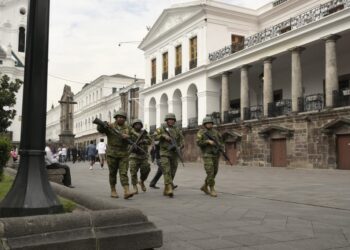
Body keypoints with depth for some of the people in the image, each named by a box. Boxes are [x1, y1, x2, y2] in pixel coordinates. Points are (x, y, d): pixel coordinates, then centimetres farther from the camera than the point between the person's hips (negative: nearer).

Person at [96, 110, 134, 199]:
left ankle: (127, 192, -17)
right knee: (112, 173, 7)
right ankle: (113, 191, 21)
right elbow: (100, 129, -16)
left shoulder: (128, 128, 8)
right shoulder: (109, 127, 0)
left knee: (124, 173, -8)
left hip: (123, 154, 1)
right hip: (112, 153, -1)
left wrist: (128, 137, -21)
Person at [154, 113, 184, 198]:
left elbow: (181, 140, 10)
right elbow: (154, 137, -6)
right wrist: (164, 136, -18)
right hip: (165, 153, -4)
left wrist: (179, 147, -9)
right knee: (167, 171, -16)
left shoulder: (177, 130, 11)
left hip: (174, 154, 4)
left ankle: (166, 190, 18)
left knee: (172, 172, 6)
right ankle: (169, 189, -24)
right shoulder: (161, 129, 4)